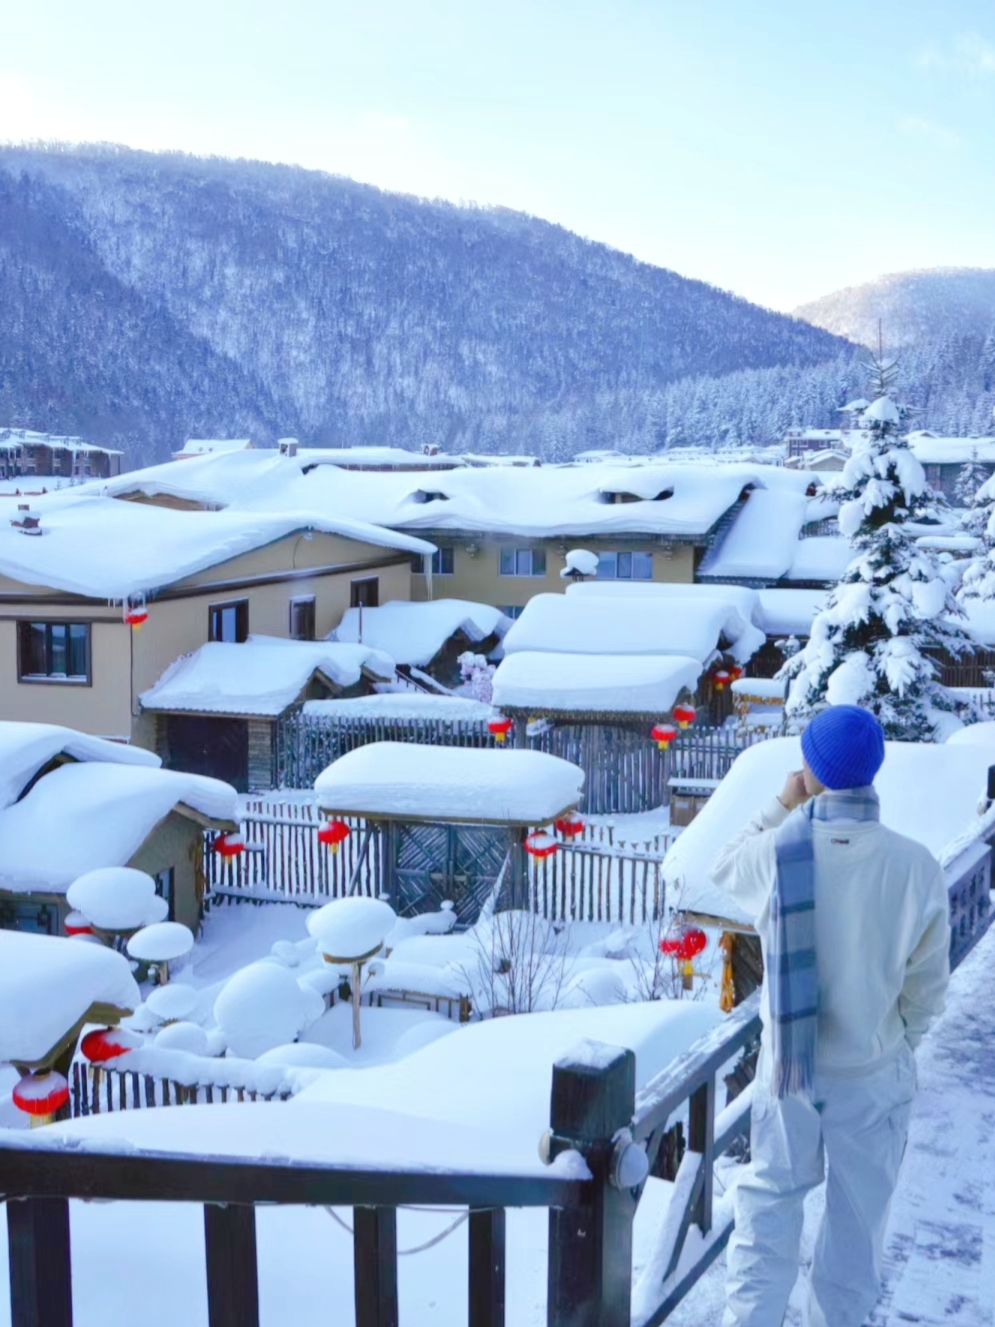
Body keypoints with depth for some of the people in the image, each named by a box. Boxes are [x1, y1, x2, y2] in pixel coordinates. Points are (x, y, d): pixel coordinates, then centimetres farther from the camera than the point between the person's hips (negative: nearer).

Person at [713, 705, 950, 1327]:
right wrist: (901, 1041, 11)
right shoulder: (917, 866, -18)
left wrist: (780, 808, 9)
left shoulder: (778, 850, -18)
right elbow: (929, 984, -6)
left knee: (770, 1199, 18)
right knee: (859, 1214, 18)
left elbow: (724, 872, 8)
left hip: (789, 1062, 0)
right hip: (875, 1072, 0)